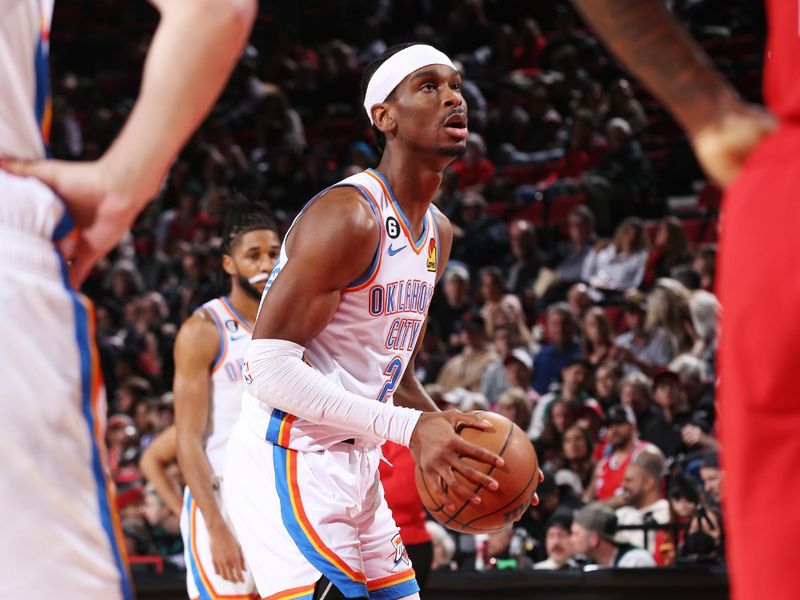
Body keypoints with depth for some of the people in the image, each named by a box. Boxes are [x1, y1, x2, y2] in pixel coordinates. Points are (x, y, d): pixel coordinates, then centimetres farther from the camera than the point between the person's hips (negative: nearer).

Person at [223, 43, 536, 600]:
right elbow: (270, 366, -23)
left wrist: (446, 431, 4)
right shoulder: (348, 216, -17)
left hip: (357, 468, 10)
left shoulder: (438, 232, 13)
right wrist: (408, 427, -26)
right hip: (291, 466, -10)